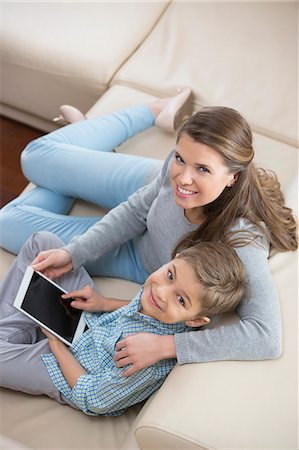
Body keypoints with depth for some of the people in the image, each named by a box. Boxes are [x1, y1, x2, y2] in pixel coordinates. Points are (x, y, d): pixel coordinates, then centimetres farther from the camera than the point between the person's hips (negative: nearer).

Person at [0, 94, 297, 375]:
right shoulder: (179, 167, -31)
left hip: (141, 260, -2)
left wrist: (165, 345, -50)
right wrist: (73, 253, -22)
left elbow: (267, 336, -49)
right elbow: (139, 209, -13)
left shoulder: (240, 238, -46)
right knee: (38, 154, 18)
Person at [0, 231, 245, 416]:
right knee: (42, 241, 5)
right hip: (88, 323, 7)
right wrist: (106, 303, -9)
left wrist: (54, 340, -17)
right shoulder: (167, 283, -21)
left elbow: (93, 401, -24)